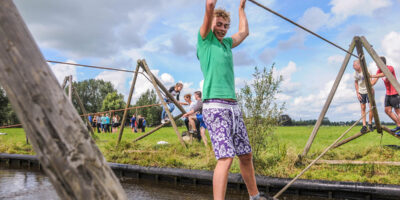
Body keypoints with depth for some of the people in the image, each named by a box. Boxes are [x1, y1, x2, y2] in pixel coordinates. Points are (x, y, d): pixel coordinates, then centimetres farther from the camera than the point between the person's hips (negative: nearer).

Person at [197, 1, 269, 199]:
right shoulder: (205, 40, 3)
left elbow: (244, 31, 40)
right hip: (215, 106, -8)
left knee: (246, 155, 14)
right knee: (226, 157, -18)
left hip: (233, 107, 8)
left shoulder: (227, 43, 23)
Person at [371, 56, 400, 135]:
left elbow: (383, 74, -36)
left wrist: (371, 76, -45)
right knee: (387, 110, 8)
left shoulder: (390, 68, -17)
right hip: (388, 93, 8)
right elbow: (374, 81, -3)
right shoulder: (379, 70, 4)